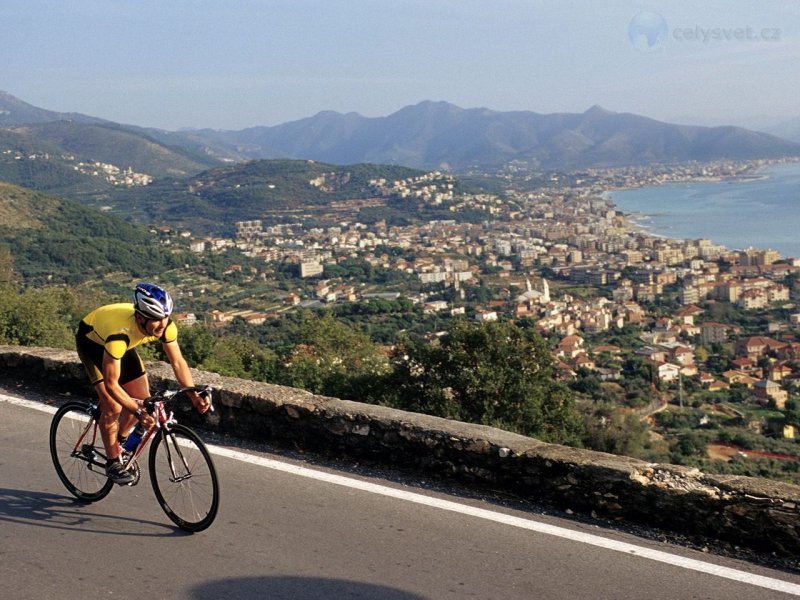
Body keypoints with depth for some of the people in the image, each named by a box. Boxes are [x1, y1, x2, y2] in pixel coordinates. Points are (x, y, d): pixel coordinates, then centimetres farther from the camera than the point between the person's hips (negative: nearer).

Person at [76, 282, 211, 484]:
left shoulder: (166, 326, -29)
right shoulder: (120, 332, -44)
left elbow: (178, 362, -16)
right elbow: (111, 384, -41)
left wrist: (194, 395, -27)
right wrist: (138, 412, -48)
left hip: (123, 344, 6)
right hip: (92, 340, -5)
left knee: (142, 399, -1)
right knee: (113, 407, -15)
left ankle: (119, 442, 25)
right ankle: (113, 463, 4)